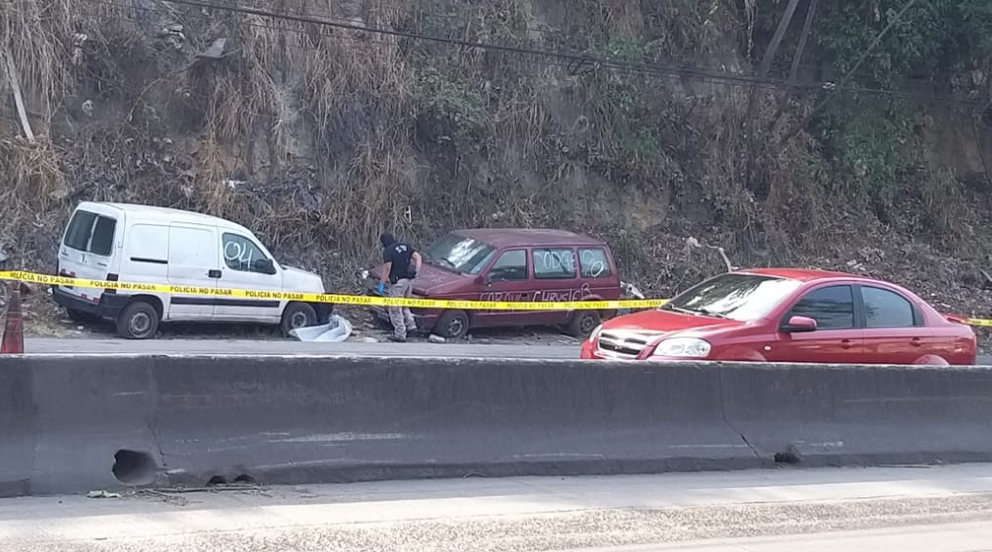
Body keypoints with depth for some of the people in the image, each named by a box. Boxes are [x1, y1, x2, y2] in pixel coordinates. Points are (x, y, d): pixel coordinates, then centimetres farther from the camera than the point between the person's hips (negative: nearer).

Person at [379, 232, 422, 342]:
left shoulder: (388, 251, -9)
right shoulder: (405, 246, 12)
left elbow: (387, 268, -17)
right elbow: (418, 257, 8)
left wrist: (382, 283, -12)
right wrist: (416, 270, 7)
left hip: (398, 281, -7)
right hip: (409, 280, 7)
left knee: (395, 308, 3)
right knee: (404, 305, 25)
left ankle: (400, 334, 3)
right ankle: (411, 325, 15)